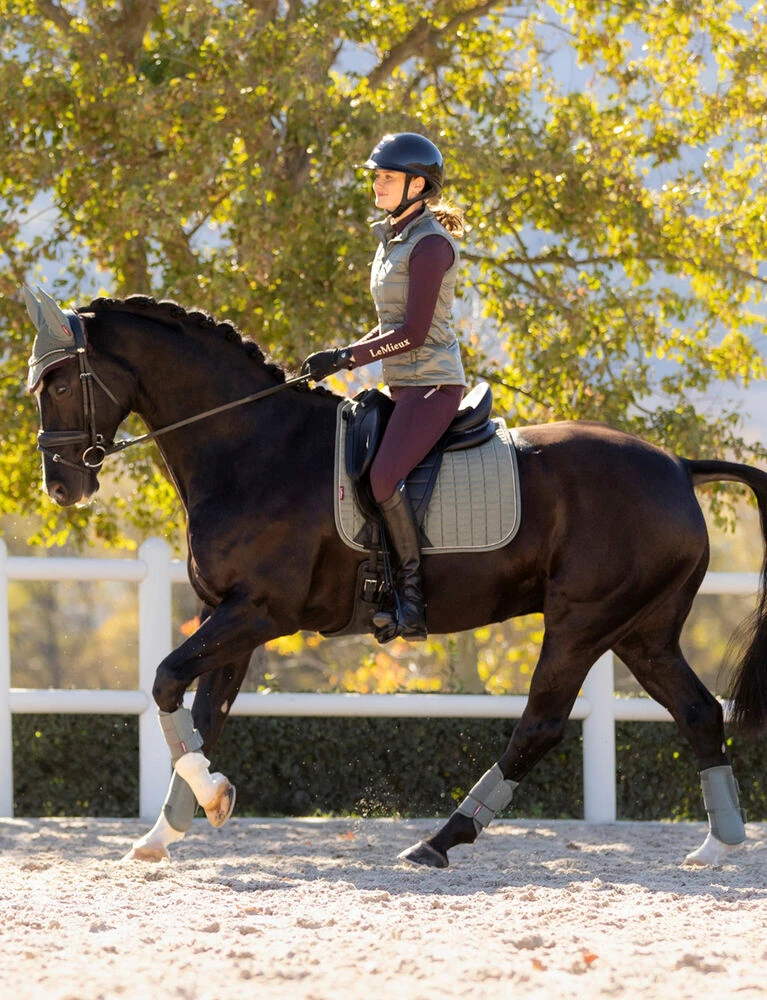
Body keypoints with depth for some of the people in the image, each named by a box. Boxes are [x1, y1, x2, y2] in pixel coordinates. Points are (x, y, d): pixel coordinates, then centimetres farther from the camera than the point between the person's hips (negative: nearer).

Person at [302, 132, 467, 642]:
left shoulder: (429, 244, -13)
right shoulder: (392, 240, 17)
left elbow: (413, 333, -18)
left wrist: (345, 357, -17)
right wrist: (343, 357, 9)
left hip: (432, 384, -10)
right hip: (402, 387, 10)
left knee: (383, 476, -27)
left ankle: (412, 598, -22)